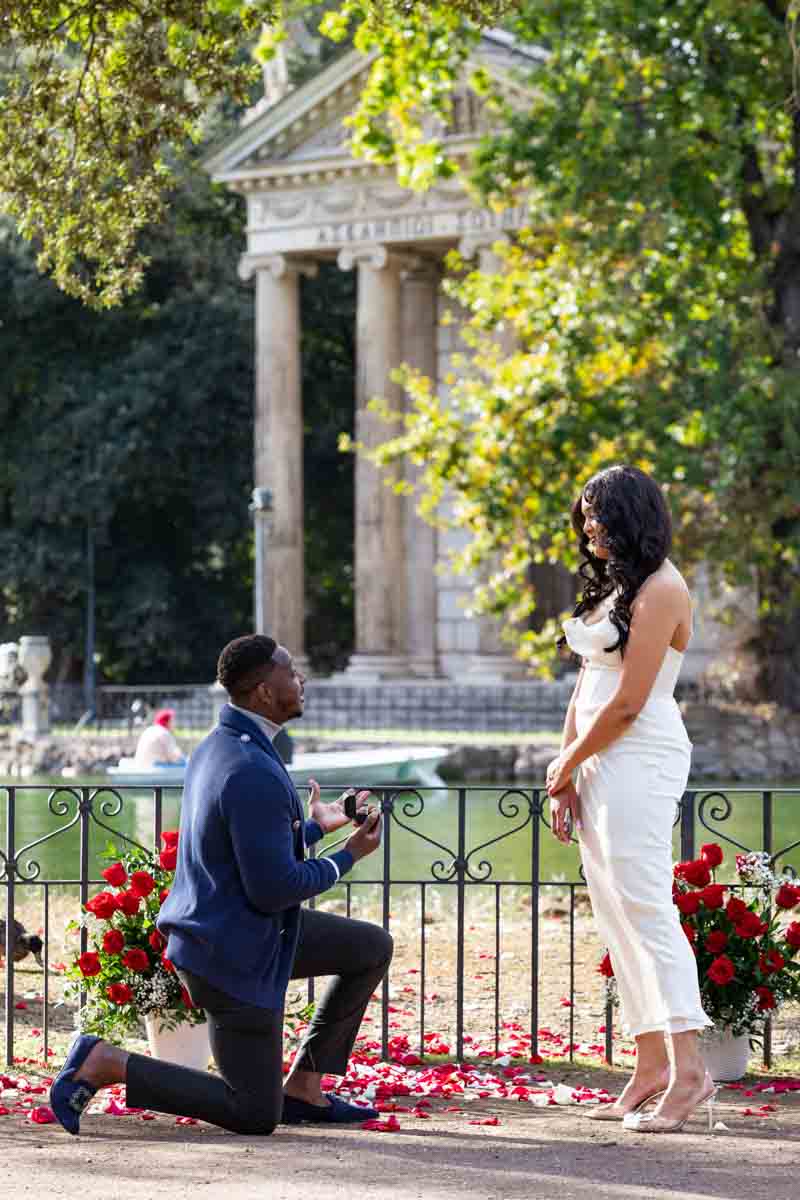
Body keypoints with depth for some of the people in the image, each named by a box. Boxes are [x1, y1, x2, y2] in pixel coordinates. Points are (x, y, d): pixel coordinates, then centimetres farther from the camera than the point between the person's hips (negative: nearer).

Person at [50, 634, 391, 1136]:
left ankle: (304, 1088, 17)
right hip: (234, 958, -10)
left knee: (374, 947, 15)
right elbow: (274, 889, -27)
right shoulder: (255, 775, -29)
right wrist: (348, 857, -14)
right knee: (255, 1116, 1)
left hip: (237, 929, 10)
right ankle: (106, 1062, 0)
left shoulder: (220, 747, 4)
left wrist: (316, 825, 22)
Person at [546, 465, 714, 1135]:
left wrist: (566, 762, -4)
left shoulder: (660, 590, -10)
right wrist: (566, 779, 9)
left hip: (640, 760, -10)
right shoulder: (611, 586, 19)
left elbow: (628, 705, -15)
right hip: (596, 766, 10)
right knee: (614, 912, 7)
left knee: (645, 904, -17)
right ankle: (652, 1067, 8)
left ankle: (688, 1070, -22)